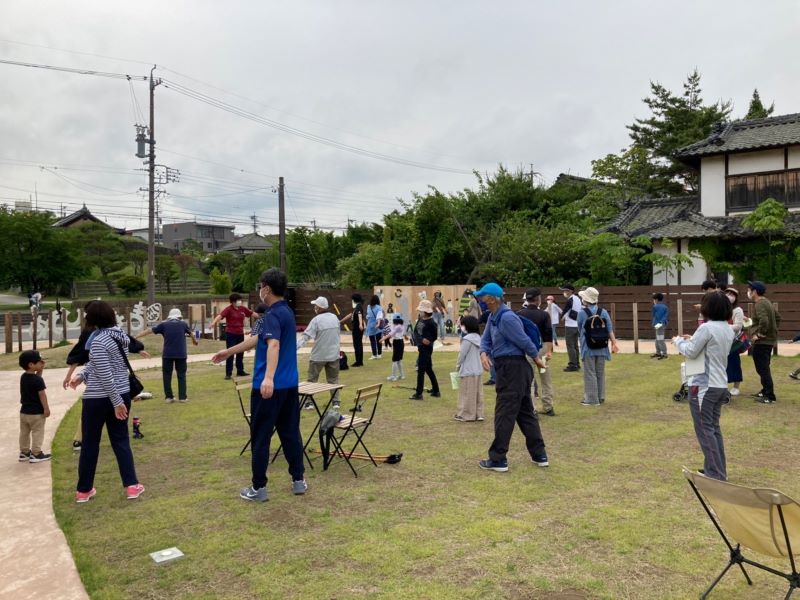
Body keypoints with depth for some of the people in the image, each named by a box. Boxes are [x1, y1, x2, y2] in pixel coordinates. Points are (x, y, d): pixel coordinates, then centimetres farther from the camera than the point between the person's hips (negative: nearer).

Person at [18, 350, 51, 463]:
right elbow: (42, 395, -20)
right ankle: (36, 454, 7)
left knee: (24, 433, 17)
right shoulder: (38, 380, -22)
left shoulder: (23, 377, 2)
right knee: (37, 433, 3)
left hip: (24, 411, 8)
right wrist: (46, 408, -13)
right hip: (36, 412, -8)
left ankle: (24, 452, 27)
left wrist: (40, 370, 5)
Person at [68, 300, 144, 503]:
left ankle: (84, 490, 21)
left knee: (90, 444, 9)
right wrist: (81, 375, 2)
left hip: (97, 399, -6)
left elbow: (105, 376, -21)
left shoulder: (98, 341, -18)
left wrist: (116, 402, -18)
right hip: (123, 394, 6)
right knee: (121, 441, 13)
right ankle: (132, 486, 10)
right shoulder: (120, 335, 6)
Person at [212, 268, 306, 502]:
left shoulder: (273, 315, -15)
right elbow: (258, 339, 25)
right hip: (289, 385, 8)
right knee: (291, 433, 14)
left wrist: (268, 378, -48)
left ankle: (258, 488, 12)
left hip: (269, 387, -8)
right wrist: (229, 351, 33)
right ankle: (298, 481, 20)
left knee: (260, 438, 4)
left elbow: (274, 345, -34)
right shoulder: (286, 312, 14)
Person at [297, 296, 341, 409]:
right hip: (333, 353, 5)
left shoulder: (316, 320, -15)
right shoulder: (335, 318, 2)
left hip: (319, 355, -4)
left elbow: (306, 336, -20)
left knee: (312, 379, 7)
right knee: (333, 379, 13)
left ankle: (310, 402, 8)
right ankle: (336, 401, 13)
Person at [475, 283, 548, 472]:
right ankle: (539, 455, 22)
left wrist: (536, 358, -2)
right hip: (513, 370, 10)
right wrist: (484, 353, -6)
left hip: (512, 369, -10)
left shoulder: (507, 317, -20)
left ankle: (498, 459, 4)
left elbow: (524, 341, -16)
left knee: (505, 414, -3)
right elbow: (486, 339, 14)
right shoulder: (493, 317, 10)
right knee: (525, 412, 14)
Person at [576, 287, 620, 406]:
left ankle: (592, 399, 4)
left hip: (588, 348, -4)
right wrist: (614, 343, -3)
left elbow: (580, 329, 2)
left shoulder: (582, 313, -9)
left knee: (590, 374, 2)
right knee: (600, 373, 13)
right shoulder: (604, 312, 1)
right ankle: (601, 397, 21)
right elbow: (610, 329, -3)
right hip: (602, 347, 4)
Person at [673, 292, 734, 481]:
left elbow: (690, 352, -13)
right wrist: (693, 340, 14)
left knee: (705, 430, -1)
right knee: (714, 427, 18)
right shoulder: (728, 330, 8)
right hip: (721, 385, 9)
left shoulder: (707, 328, -19)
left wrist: (678, 341, 4)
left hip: (703, 386, -8)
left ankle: (715, 475, 2)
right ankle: (719, 471, 25)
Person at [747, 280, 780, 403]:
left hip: (762, 342, -10)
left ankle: (769, 396, -1)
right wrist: (773, 330, 18)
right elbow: (778, 318, 23)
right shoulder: (767, 302, 13)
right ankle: (766, 391, 29)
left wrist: (759, 334, -21)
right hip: (769, 339, 10)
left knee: (762, 369, -4)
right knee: (764, 368, 20)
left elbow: (764, 321, -33)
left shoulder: (759, 304, -18)